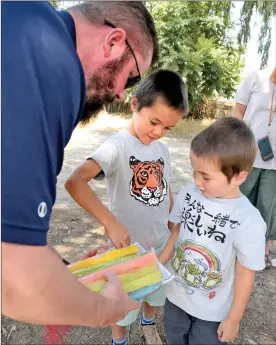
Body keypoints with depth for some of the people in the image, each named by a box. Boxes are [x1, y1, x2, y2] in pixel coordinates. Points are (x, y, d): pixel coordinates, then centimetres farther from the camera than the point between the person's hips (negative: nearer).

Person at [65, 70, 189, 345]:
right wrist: (111, 223, -40)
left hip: (162, 243, 6)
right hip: (129, 246, -6)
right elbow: (74, 182, -36)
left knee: (156, 294, 28)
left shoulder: (162, 149, -2)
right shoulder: (117, 146, -23)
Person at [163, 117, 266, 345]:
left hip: (212, 311, -3)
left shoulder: (249, 222, -27)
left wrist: (233, 319, -6)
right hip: (176, 295, 4)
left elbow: (245, 275, -16)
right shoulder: (188, 195, -17)